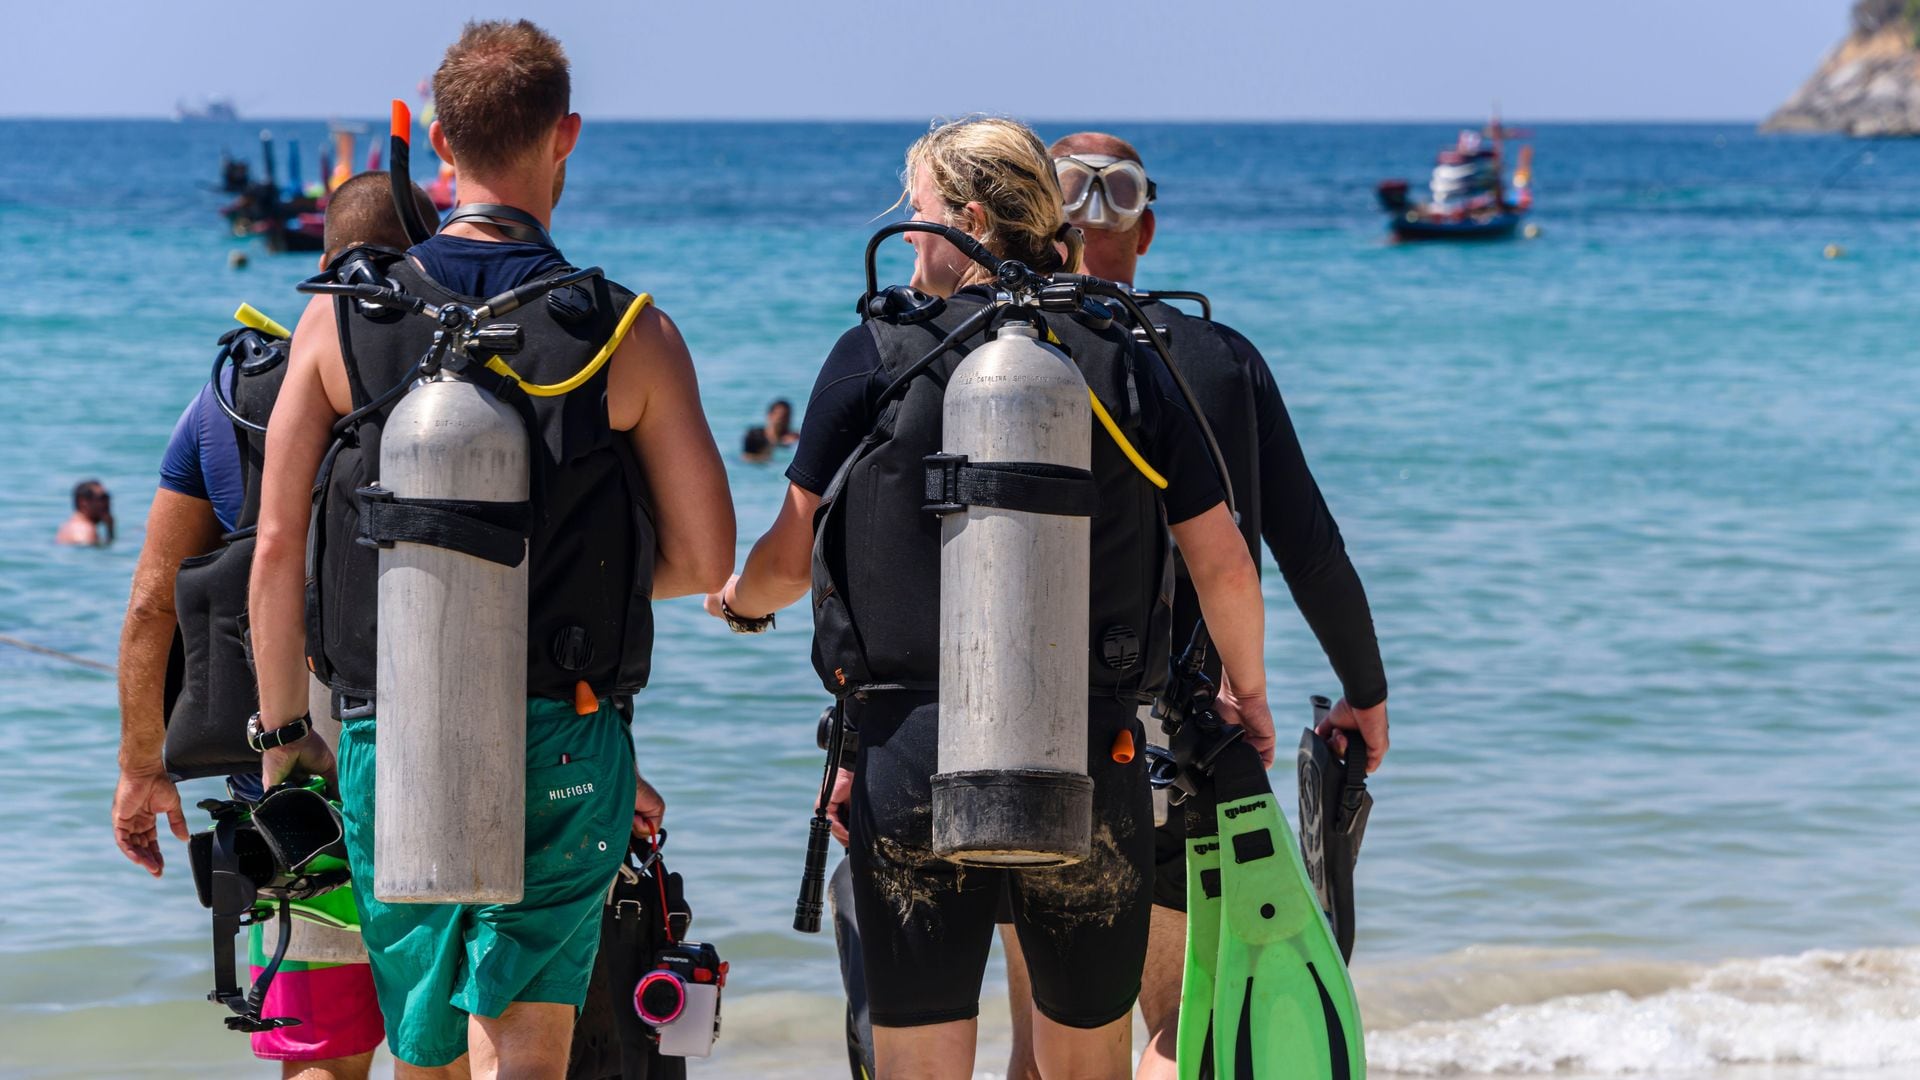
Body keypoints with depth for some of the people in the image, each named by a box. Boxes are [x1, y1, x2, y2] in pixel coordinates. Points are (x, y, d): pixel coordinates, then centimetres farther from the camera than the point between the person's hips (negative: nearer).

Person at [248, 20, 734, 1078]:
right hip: (560, 746, -2)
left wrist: (282, 730, 11)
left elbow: (276, 550, -1)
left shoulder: (342, 318, -1)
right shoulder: (632, 336, -4)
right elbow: (705, 560, -2)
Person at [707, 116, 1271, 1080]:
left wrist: (735, 601, 24)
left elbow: (788, 559, 1)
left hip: (911, 757, -2)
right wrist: (1246, 692, 23)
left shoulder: (875, 358, -3)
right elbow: (1224, 565, 5)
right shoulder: (1121, 365, 2)